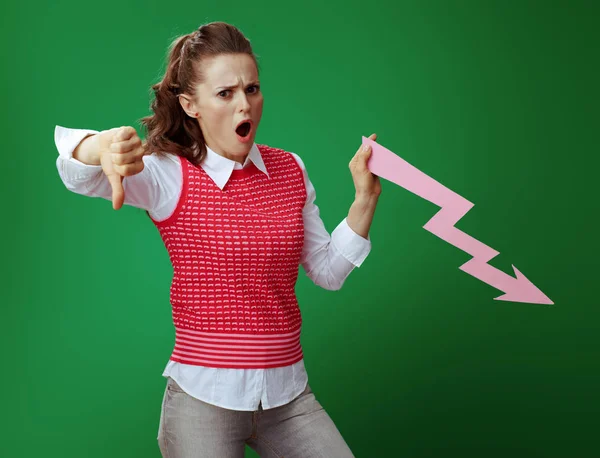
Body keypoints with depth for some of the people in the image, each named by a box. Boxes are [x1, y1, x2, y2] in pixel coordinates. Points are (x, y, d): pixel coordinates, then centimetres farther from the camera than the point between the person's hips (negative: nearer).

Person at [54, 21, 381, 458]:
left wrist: (365, 200, -3)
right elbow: (76, 173, -25)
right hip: (203, 396, -4)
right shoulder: (170, 177, -8)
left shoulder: (290, 170, 5)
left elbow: (328, 270, 9)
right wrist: (103, 146, -47)